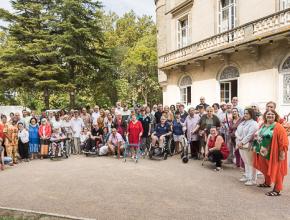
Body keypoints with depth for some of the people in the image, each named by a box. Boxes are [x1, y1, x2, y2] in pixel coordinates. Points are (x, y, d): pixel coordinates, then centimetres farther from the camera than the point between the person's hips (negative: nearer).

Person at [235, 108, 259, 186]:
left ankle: (252, 179, 6)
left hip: (248, 146, -8)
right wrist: (239, 141, -6)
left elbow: (250, 135, -18)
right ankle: (247, 176, 28)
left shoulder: (254, 123, -9)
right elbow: (237, 132, 10)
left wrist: (242, 142, -18)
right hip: (241, 145, 8)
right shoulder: (242, 122, 17)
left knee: (250, 163, -2)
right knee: (246, 162, 17)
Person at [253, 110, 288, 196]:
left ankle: (277, 190, 11)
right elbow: (259, 137, 18)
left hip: (273, 153, -7)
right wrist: (257, 146, 17)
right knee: (266, 169, 21)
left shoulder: (278, 127, -15)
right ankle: (267, 183, 41)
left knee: (275, 171, 2)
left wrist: (282, 151, -20)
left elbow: (283, 141, -17)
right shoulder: (263, 126, 7)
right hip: (264, 152, 7)